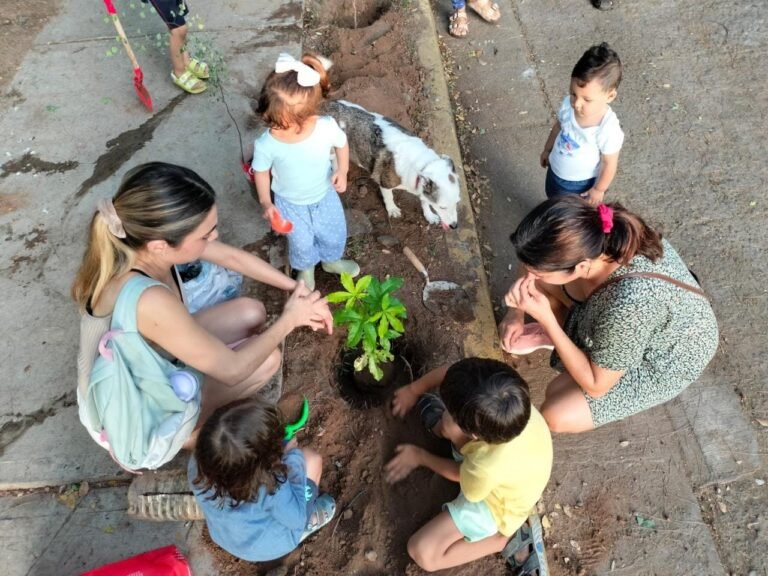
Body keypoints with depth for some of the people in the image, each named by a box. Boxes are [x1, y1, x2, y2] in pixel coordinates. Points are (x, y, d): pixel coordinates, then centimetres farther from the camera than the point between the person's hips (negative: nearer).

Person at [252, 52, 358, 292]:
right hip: (290, 204, -1)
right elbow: (261, 171, -12)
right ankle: (306, 268, 58)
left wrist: (342, 170, -18)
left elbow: (341, 144, -8)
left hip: (325, 196, 2)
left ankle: (331, 260, 60)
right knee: (301, 242, 21)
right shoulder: (266, 144, -32)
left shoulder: (326, 127, -32)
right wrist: (265, 202, -17)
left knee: (335, 233, 24)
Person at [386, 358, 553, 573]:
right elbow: (452, 374, -17)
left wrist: (420, 457, -3)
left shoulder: (487, 468, -44)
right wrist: (413, 390, -7)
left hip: (498, 501, -5)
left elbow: (460, 474, -18)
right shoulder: (500, 393, -36)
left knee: (421, 551, -8)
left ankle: (501, 537, 0)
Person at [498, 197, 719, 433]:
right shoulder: (584, 235, -28)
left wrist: (545, 319, -35)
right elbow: (534, 265, -4)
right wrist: (516, 313, -16)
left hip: (662, 361, -5)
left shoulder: (630, 304, -45)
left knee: (556, 415, -13)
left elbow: (596, 386, -28)